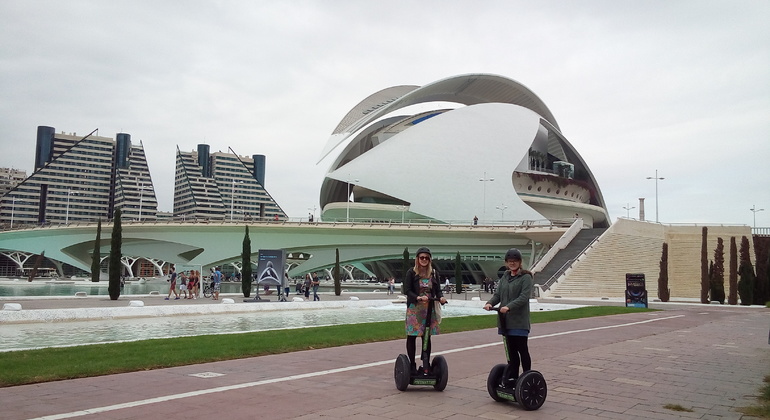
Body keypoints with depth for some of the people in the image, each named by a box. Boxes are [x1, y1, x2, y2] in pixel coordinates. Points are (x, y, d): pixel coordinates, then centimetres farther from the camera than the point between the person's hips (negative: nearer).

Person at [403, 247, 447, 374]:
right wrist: (418, 298, -26)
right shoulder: (411, 273, -3)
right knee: (412, 336, 1)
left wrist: (441, 297, -16)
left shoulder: (434, 273, 8)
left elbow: (438, 290, 6)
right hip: (414, 308, -3)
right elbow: (408, 290, -8)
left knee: (427, 337, 7)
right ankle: (412, 364, 12)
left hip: (429, 308, 3)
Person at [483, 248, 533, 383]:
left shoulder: (526, 277, -6)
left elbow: (524, 297, -18)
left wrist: (509, 307, -30)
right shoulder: (505, 277, 15)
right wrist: (490, 303, -11)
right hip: (506, 320, 6)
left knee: (522, 349, 0)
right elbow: (498, 294, 10)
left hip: (519, 321, -6)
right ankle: (513, 377, 22)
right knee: (511, 350, 13)